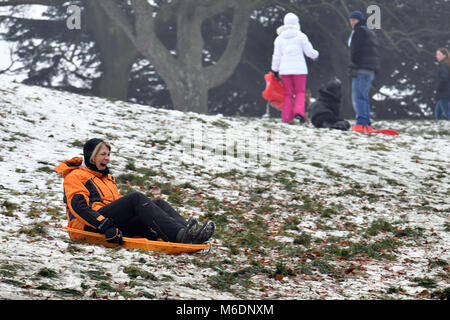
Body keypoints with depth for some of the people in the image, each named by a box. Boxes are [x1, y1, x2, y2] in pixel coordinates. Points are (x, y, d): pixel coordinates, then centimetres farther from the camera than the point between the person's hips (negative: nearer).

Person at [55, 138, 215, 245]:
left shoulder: (107, 178, 33)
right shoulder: (75, 177, 5)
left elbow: (119, 203, 28)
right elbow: (79, 206, -11)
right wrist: (104, 225, -27)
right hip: (90, 227, -8)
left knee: (158, 203, -13)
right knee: (136, 198, -28)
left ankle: (189, 234, -40)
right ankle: (180, 234, -47)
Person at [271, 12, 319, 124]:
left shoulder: (280, 38, 5)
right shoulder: (301, 36, -3)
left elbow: (276, 56, 5)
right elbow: (309, 52, 0)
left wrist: (275, 70, 13)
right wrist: (316, 55, 22)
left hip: (284, 69, 2)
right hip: (299, 69, -2)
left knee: (288, 94, 9)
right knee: (300, 92, 8)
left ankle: (286, 118, 4)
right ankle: (299, 112, -14)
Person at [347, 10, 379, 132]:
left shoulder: (360, 30, -4)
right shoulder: (371, 33, 25)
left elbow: (355, 50, -12)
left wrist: (353, 66, -11)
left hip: (362, 68, -10)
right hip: (371, 69, 10)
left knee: (358, 96, -16)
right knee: (364, 97, 14)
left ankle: (361, 123, -27)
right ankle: (367, 124, 12)